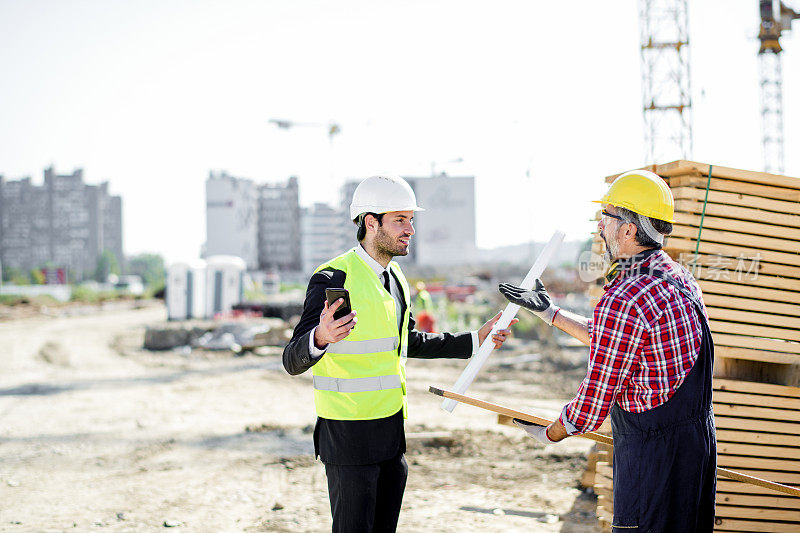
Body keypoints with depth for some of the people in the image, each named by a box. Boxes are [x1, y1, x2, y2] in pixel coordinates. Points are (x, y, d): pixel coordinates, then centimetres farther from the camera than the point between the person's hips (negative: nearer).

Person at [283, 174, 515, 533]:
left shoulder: (395, 277, 11)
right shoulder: (333, 279, -15)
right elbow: (293, 361, -19)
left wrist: (474, 340, 23)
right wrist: (320, 338, -40)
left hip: (392, 432, 8)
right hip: (348, 433, -8)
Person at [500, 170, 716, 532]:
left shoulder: (623, 300, -22)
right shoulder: (679, 277, 8)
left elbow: (595, 399, -15)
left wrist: (549, 435, 3)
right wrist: (548, 311, 28)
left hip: (653, 455, -9)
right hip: (699, 441, 9)